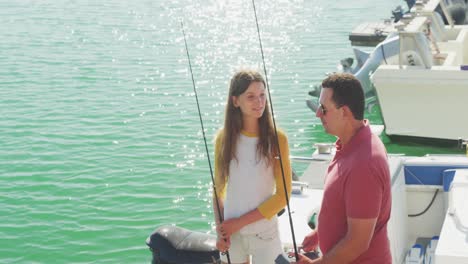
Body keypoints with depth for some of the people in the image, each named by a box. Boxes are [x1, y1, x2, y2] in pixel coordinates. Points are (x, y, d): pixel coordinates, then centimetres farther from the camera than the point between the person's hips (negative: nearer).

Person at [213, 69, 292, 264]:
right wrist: (220, 229, -6)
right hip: (231, 232, 2)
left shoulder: (276, 139, -10)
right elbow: (218, 189, 6)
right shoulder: (224, 138, -2)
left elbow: (283, 195, -9)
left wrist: (240, 222, -11)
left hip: (264, 232, -2)